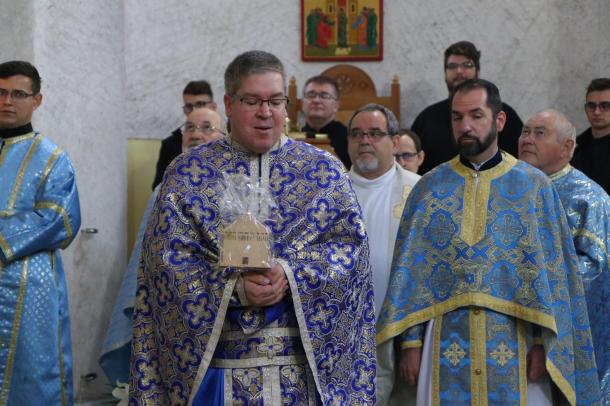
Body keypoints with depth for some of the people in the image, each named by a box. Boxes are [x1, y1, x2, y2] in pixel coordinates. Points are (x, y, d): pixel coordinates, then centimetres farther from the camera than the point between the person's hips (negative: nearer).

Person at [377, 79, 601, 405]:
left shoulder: (534, 186, 2)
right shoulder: (428, 187, 5)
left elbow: (551, 269, 0)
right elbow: (409, 269, 4)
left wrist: (542, 342, -8)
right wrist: (411, 342, -2)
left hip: (514, 341, -1)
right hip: (446, 341, 1)